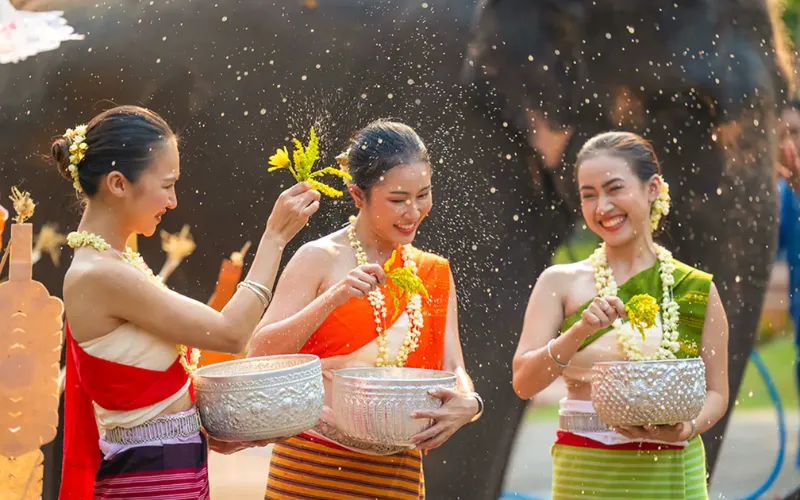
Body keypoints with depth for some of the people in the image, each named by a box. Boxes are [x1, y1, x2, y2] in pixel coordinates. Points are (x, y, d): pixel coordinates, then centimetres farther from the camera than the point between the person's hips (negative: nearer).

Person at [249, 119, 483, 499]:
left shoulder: (435, 275, 9)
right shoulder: (320, 260, -6)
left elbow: (452, 368, 6)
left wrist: (467, 402, -16)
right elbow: (261, 354, -12)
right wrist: (333, 298, -23)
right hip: (313, 466, -4)